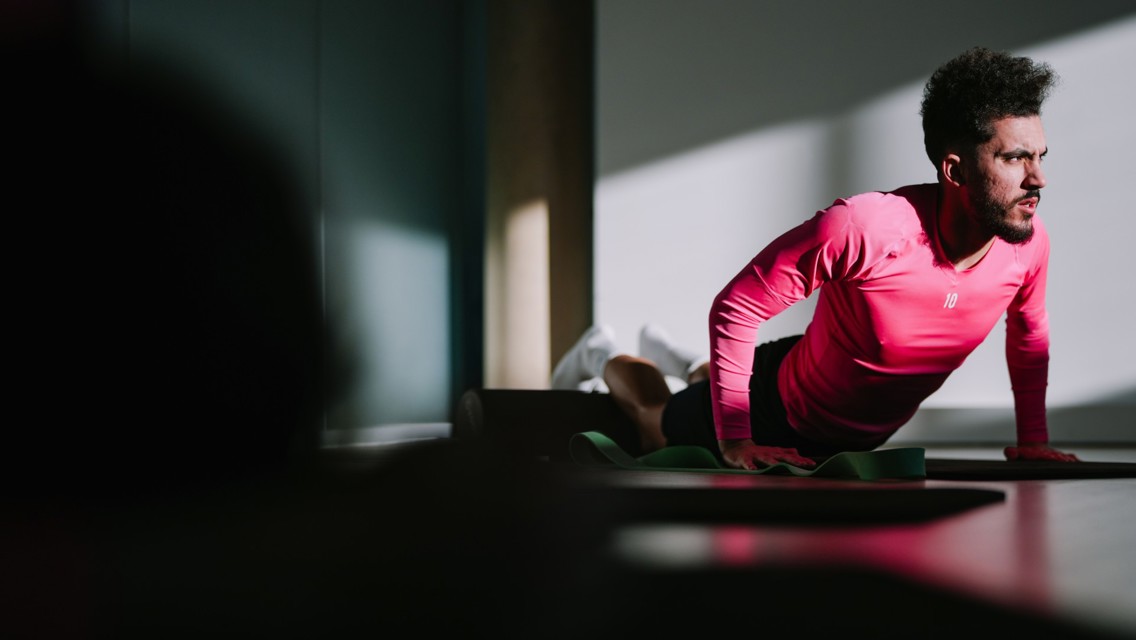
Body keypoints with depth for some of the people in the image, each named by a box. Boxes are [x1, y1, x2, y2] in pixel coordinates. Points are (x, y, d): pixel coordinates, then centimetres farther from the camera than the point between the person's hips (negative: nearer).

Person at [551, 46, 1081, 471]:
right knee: (657, 427, 23)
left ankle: (693, 367, 62)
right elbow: (734, 309, -32)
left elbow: (1029, 334, 1)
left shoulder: (1029, 244, -24)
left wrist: (1033, 438, 2)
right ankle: (604, 358, 51)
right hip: (780, 414, -6)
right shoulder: (863, 227, -42)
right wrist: (734, 442, -30)